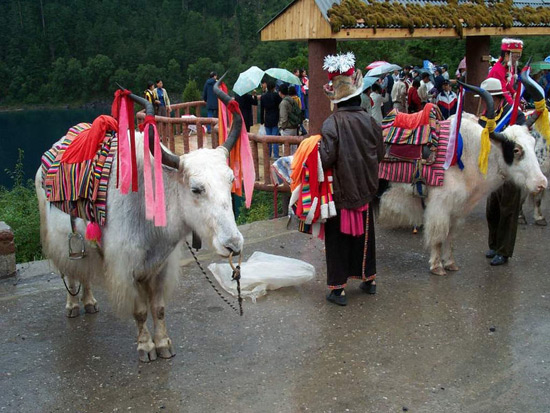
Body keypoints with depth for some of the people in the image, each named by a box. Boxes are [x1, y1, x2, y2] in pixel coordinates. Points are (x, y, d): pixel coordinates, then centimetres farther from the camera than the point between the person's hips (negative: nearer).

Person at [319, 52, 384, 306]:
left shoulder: (333, 123, -19)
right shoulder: (369, 121, -4)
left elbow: (326, 158, -24)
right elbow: (380, 153, 6)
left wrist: (317, 145, -4)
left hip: (340, 191, -4)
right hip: (364, 190, 5)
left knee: (338, 238, 6)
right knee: (364, 233, 20)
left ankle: (337, 288, 11)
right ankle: (368, 279, 33)